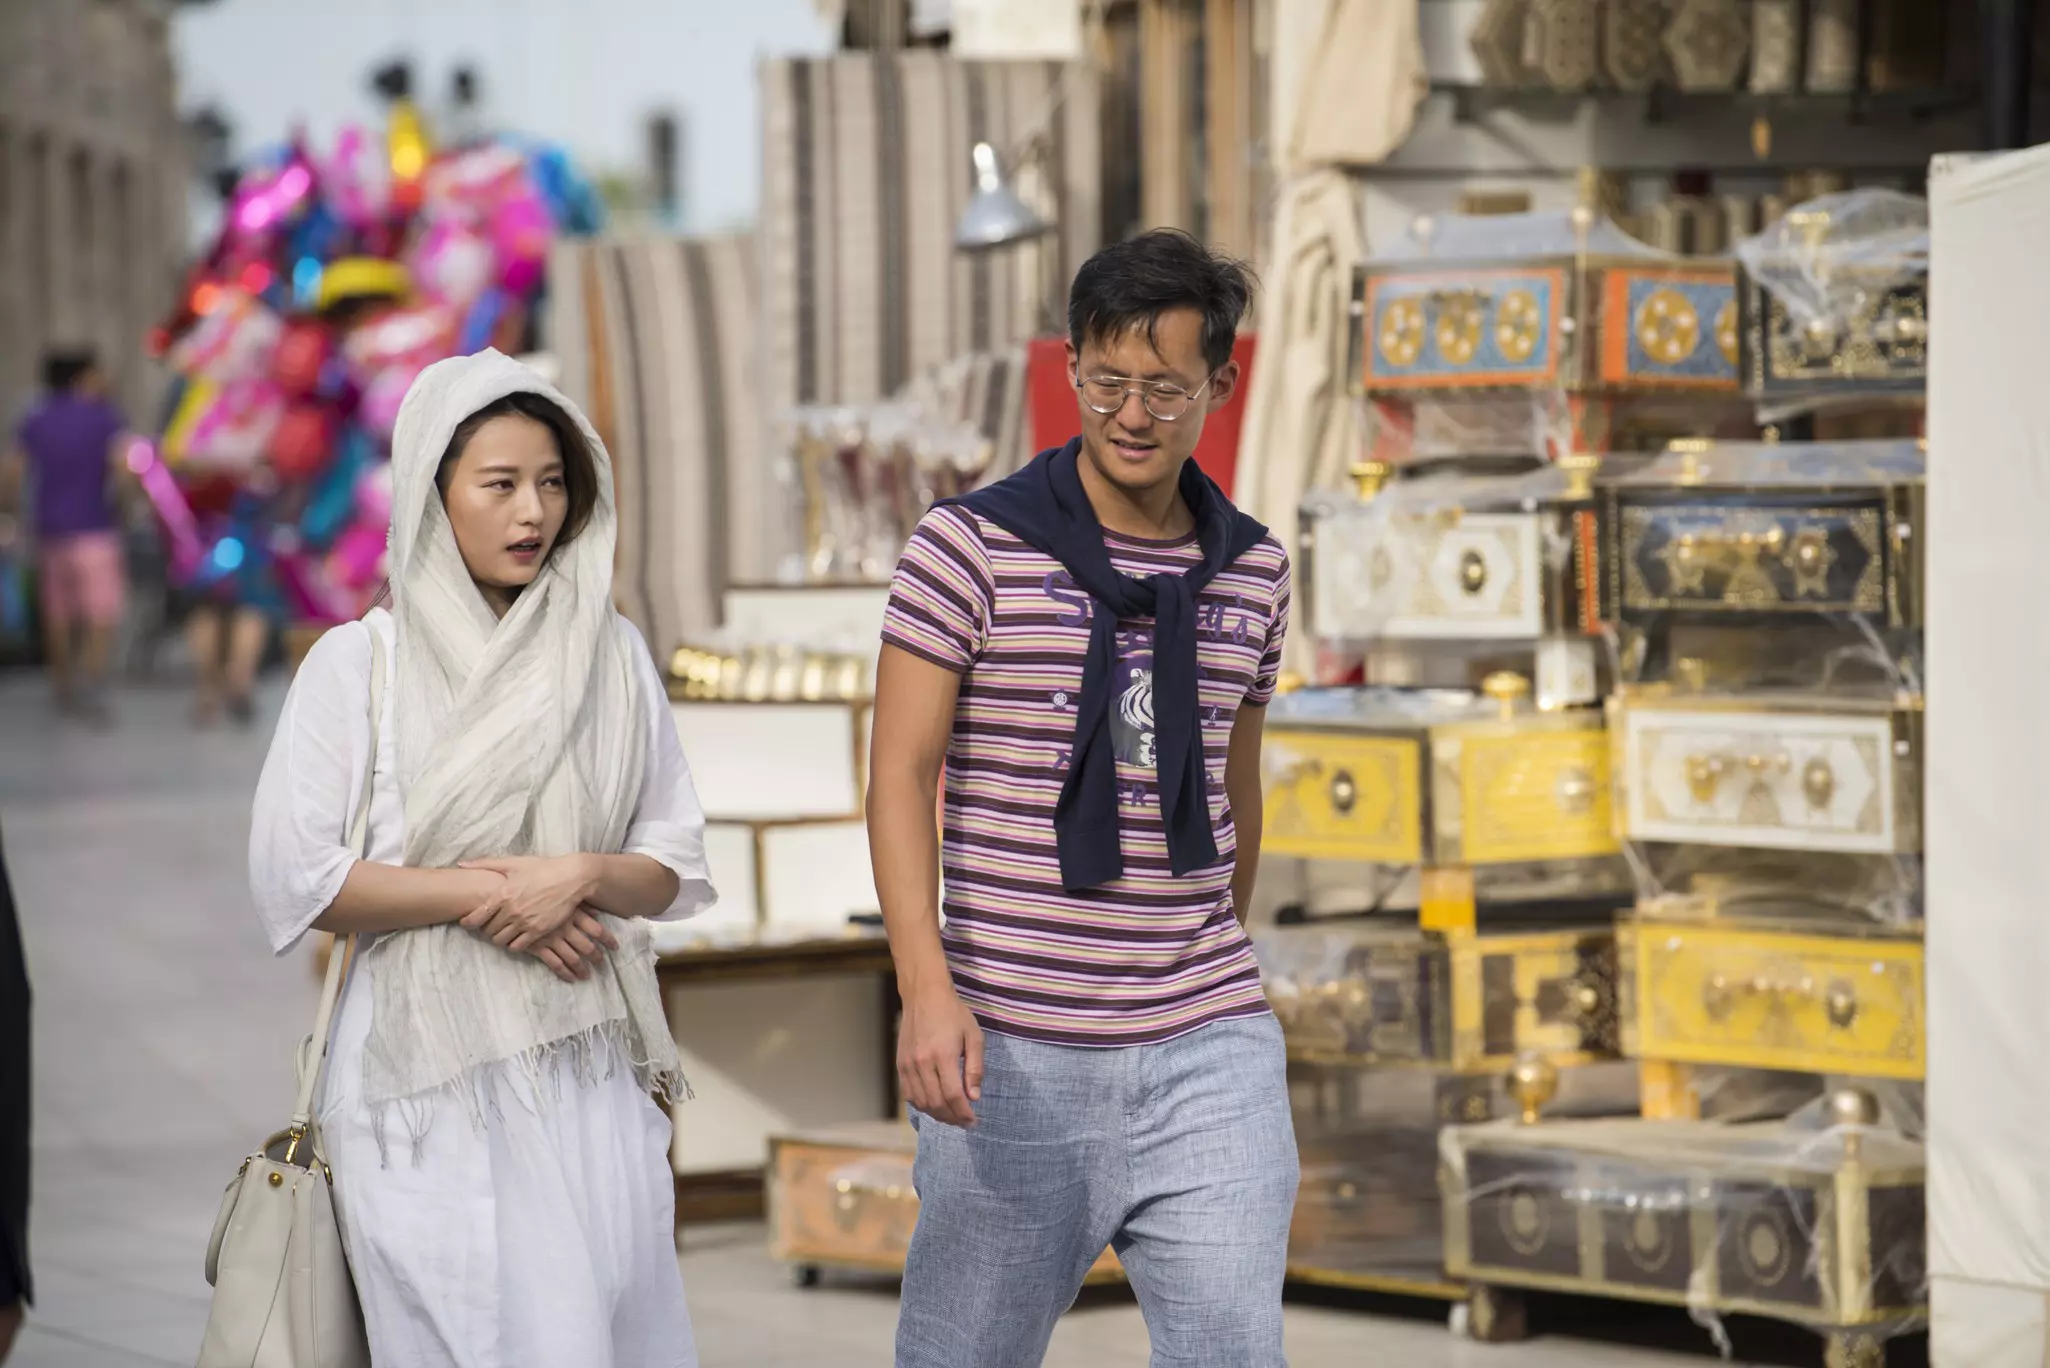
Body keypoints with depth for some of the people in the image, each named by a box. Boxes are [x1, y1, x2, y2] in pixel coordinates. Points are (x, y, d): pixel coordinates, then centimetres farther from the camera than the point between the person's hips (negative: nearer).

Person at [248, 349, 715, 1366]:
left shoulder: (611, 654, 10)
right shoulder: (361, 662, 1)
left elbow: (676, 865, 10)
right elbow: (293, 875, -6)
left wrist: (581, 876, -11)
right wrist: (476, 893, -12)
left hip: (590, 1064, 3)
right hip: (428, 1071, -3)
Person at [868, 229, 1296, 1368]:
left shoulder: (1250, 571, 8)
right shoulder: (971, 546, -5)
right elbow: (901, 775, -7)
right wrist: (926, 990, -18)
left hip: (1205, 1049, 3)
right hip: (1015, 1054, -3)